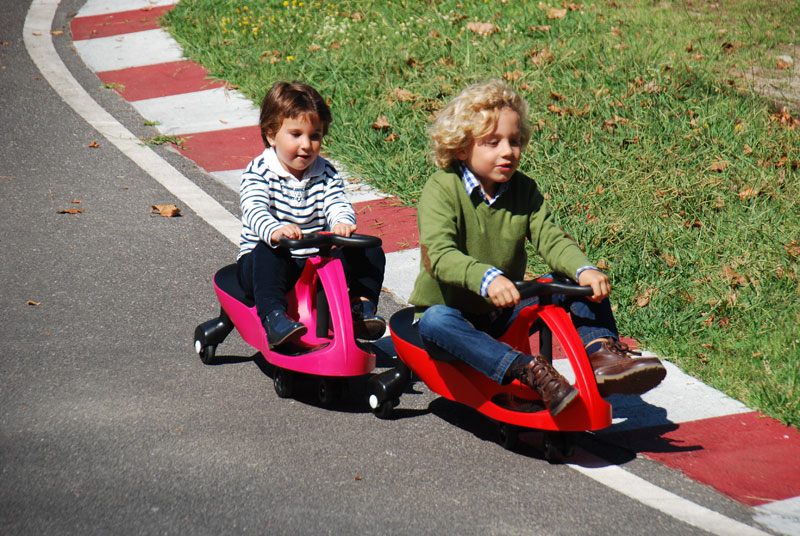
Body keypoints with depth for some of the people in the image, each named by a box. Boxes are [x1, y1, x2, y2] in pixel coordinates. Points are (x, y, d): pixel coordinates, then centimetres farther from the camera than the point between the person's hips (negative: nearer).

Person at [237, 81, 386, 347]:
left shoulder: (325, 173, 7)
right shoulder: (258, 173, -7)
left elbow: (337, 204, -9)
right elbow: (254, 210, -24)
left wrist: (343, 223, -37)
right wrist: (274, 231, -49)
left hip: (318, 259, 3)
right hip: (270, 264, -3)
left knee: (370, 253, -12)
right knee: (269, 253, -37)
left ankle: (362, 306, -6)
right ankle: (273, 316, -41)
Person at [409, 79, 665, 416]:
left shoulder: (524, 190, 2)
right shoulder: (441, 190, -15)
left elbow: (550, 239, -10)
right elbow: (440, 255, -30)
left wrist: (585, 270, -33)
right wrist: (487, 278, -49)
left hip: (505, 314, 5)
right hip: (451, 311, -5)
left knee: (582, 284, -9)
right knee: (436, 322, -40)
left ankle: (602, 353, -30)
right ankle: (533, 374, -51)